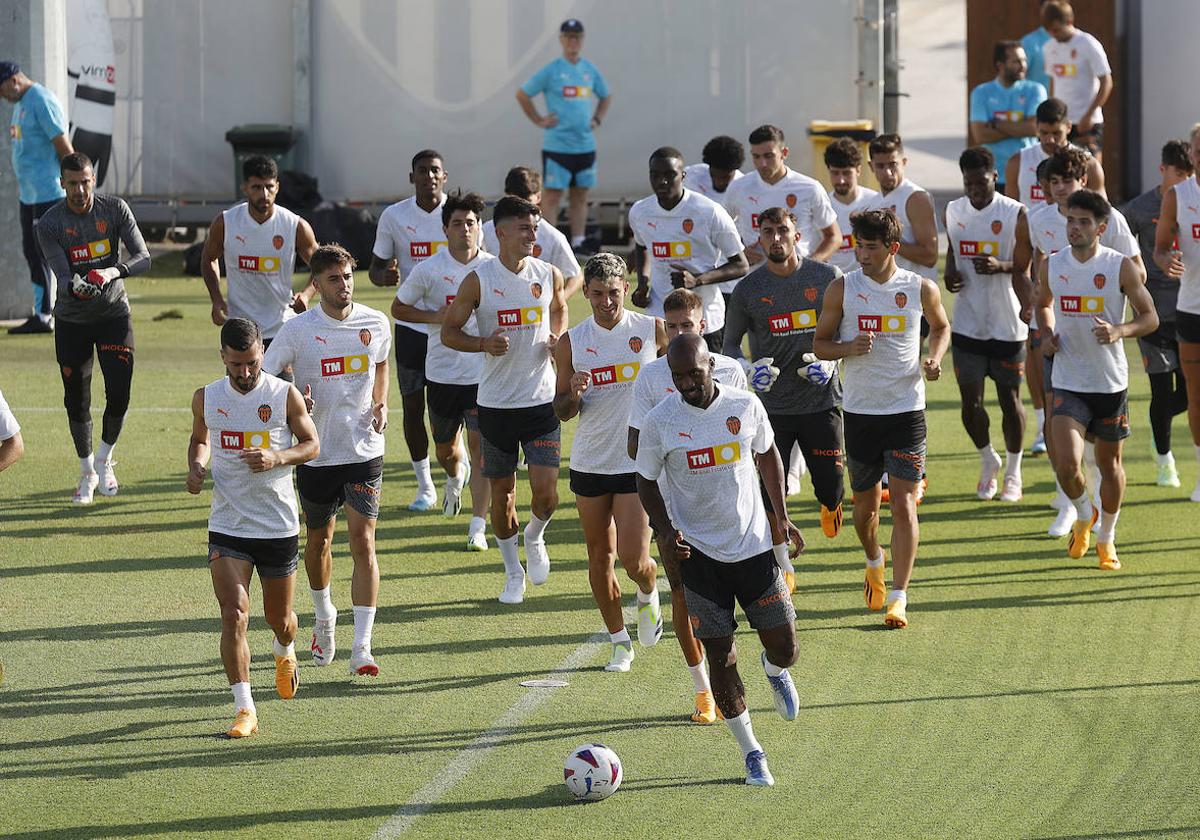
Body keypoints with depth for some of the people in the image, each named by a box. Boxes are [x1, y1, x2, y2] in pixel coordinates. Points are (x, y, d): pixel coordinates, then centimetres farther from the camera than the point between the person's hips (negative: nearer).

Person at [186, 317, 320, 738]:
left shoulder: (285, 395, -6)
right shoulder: (206, 398, 1)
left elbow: (311, 444, 2)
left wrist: (277, 458, -18)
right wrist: (196, 466, -3)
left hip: (279, 526, 0)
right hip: (227, 527, 0)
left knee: (279, 618, 14)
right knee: (234, 613, -15)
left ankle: (285, 653, 51)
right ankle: (244, 709, -12)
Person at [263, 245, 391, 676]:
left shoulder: (375, 323, -1)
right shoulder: (297, 330, -10)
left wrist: (381, 405, 2)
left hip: (364, 451, 0)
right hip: (316, 455, 0)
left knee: (363, 543, -11)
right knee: (318, 540, 16)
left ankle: (362, 648, -14)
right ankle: (323, 617, 45)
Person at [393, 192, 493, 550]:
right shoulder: (429, 269, -5)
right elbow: (398, 308, 4)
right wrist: (435, 316, -11)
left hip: (483, 373, -1)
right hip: (442, 372, 1)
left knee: (480, 448, -10)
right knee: (445, 450, 14)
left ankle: (478, 527, -6)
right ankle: (456, 475, 52)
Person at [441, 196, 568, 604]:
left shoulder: (548, 275, 0)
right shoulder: (478, 280, -8)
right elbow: (449, 331, -1)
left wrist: (557, 337, 1)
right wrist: (484, 344, -19)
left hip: (541, 400, 1)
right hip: (496, 402, -1)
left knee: (546, 492, -7)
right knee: (502, 491, 8)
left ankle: (535, 537, 27)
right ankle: (513, 573, 25)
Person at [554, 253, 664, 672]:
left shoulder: (652, 331, -4)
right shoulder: (572, 342, 1)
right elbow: (561, 411, 7)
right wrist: (574, 397, -16)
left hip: (639, 462, -3)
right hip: (590, 464, 3)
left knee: (633, 559, -11)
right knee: (599, 556, 8)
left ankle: (649, 595, 24)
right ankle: (620, 641, 22)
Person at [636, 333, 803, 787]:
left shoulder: (745, 406, -5)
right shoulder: (660, 421, -10)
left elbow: (767, 453, 13)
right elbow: (646, 480, 3)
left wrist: (782, 517, 7)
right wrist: (665, 532, -12)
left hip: (754, 545, 1)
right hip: (699, 554, -1)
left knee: (784, 649, 1)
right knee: (720, 656, -2)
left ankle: (774, 670, 40)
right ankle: (751, 752, 12)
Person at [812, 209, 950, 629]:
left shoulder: (921, 289, -2)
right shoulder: (842, 289, -2)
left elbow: (941, 327, 18)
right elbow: (820, 343, 5)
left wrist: (934, 358, -3)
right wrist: (848, 348, -16)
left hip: (907, 412, -1)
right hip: (859, 412, 1)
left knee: (903, 505, -9)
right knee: (865, 504, 12)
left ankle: (899, 598, -8)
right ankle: (874, 562, 44)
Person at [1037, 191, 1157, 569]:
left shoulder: (1120, 267, -9)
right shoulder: (1053, 265, -1)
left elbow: (1150, 317, -4)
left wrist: (1119, 331, -24)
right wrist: (1047, 334, -1)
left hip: (1111, 382, -1)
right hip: (1068, 382, 1)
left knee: (1109, 462, 12)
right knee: (1066, 461, -15)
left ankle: (1106, 537, 33)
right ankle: (1083, 515, 17)